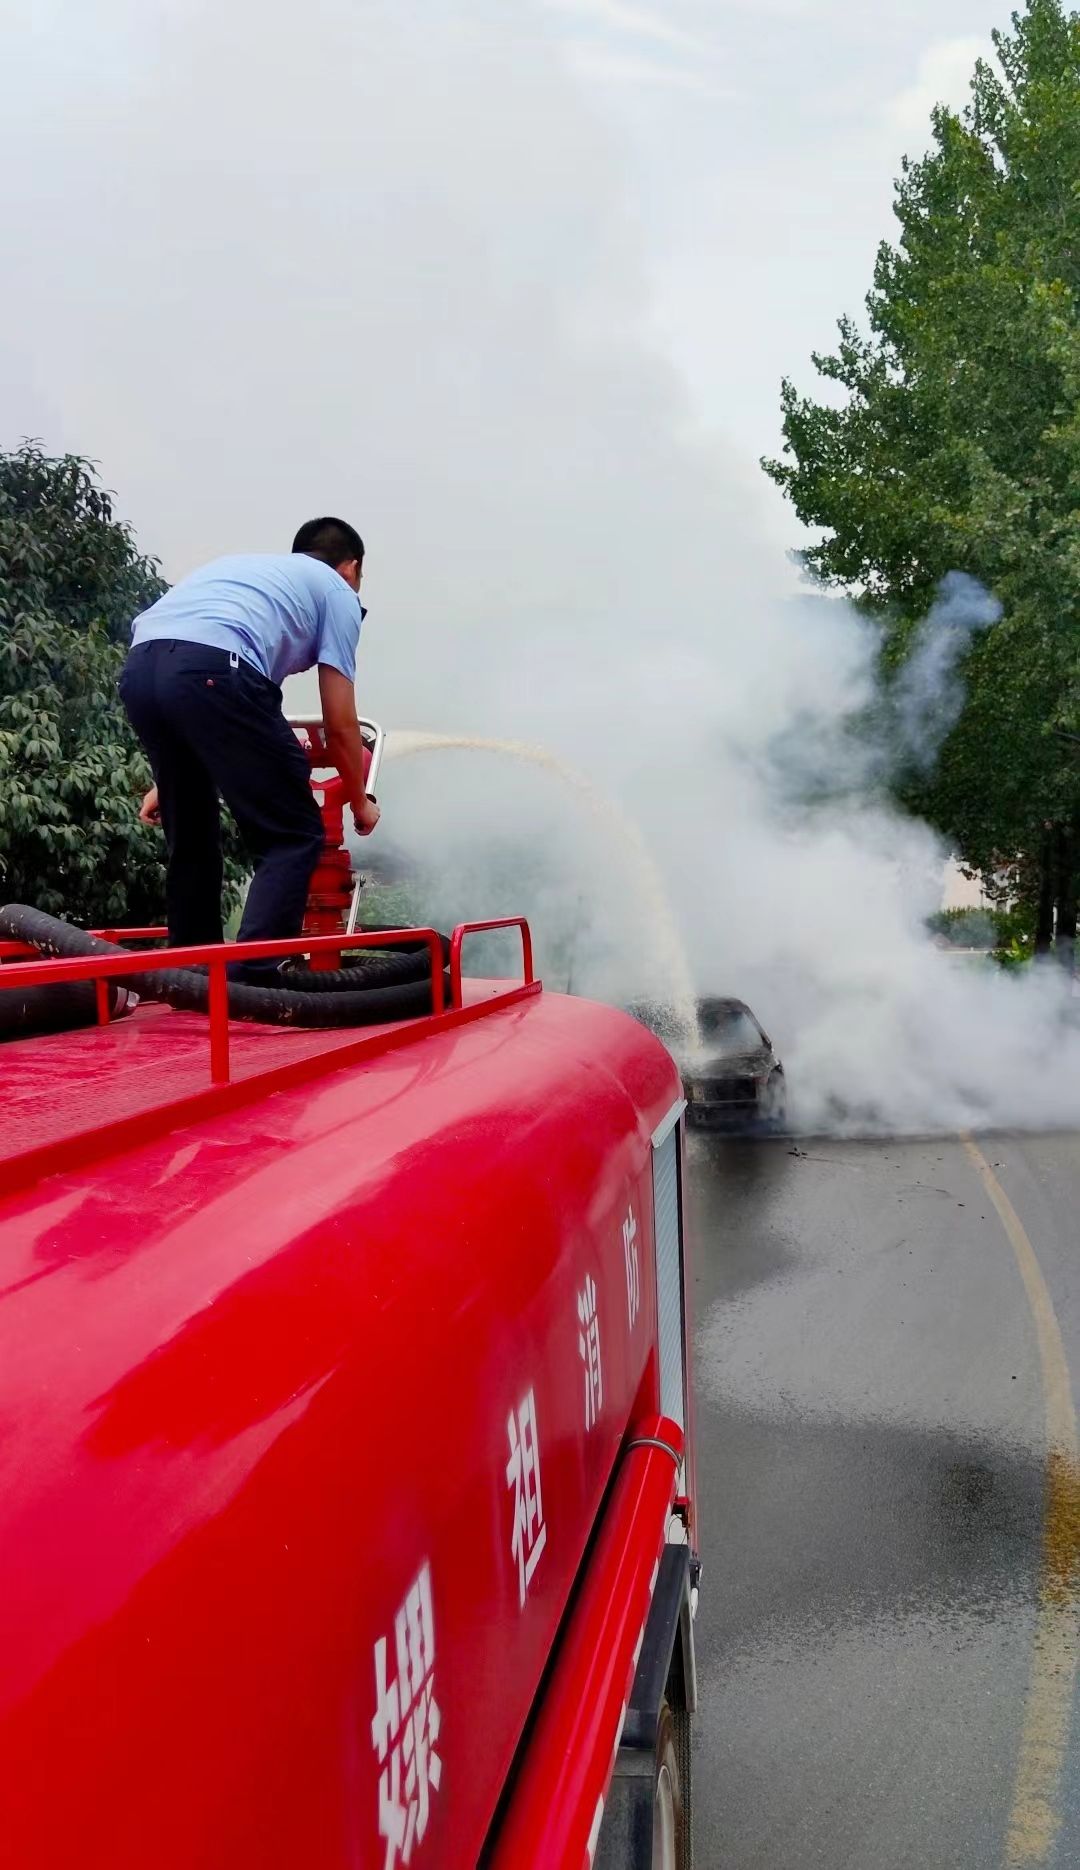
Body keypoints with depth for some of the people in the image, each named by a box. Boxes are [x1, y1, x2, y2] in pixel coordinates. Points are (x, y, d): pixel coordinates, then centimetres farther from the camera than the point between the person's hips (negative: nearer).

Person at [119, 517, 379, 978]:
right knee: (294, 836, 2)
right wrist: (360, 803, 31)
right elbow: (339, 727, 16)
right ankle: (248, 982, -9)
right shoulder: (337, 591, 20)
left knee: (190, 838, 22)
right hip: (212, 671, -7)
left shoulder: (249, 565, 39)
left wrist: (169, 779, 41)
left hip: (138, 668, 7)